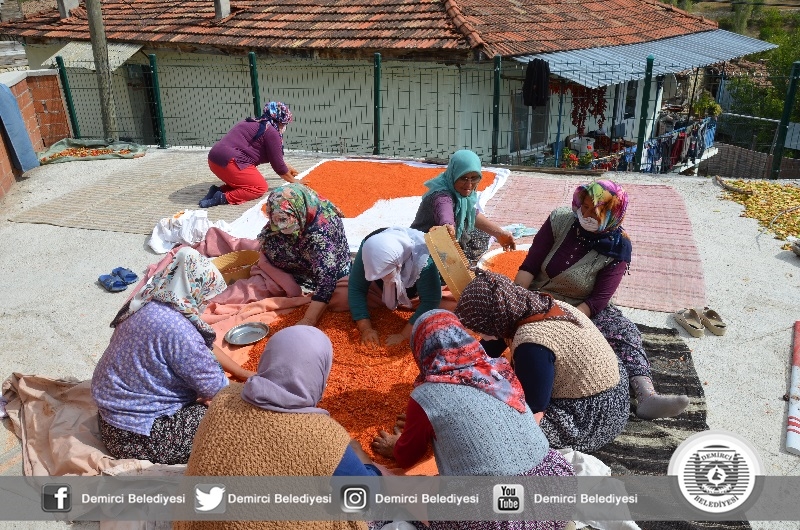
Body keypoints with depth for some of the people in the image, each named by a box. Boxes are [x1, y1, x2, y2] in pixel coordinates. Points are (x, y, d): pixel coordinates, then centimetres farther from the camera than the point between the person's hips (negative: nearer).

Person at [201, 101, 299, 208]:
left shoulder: (254, 123, 23)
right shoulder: (271, 132, -6)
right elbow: (278, 165, -1)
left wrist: (288, 168, 41)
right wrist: (294, 181, 13)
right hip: (229, 162, -10)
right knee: (261, 187, 0)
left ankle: (218, 190, 3)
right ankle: (223, 198, -15)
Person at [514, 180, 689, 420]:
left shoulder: (618, 247, -10)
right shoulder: (559, 221, -9)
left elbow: (599, 299, -15)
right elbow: (529, 266, -8)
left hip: (585, 309, 1)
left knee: (626, 331, -25)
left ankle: (647, 396, -39)